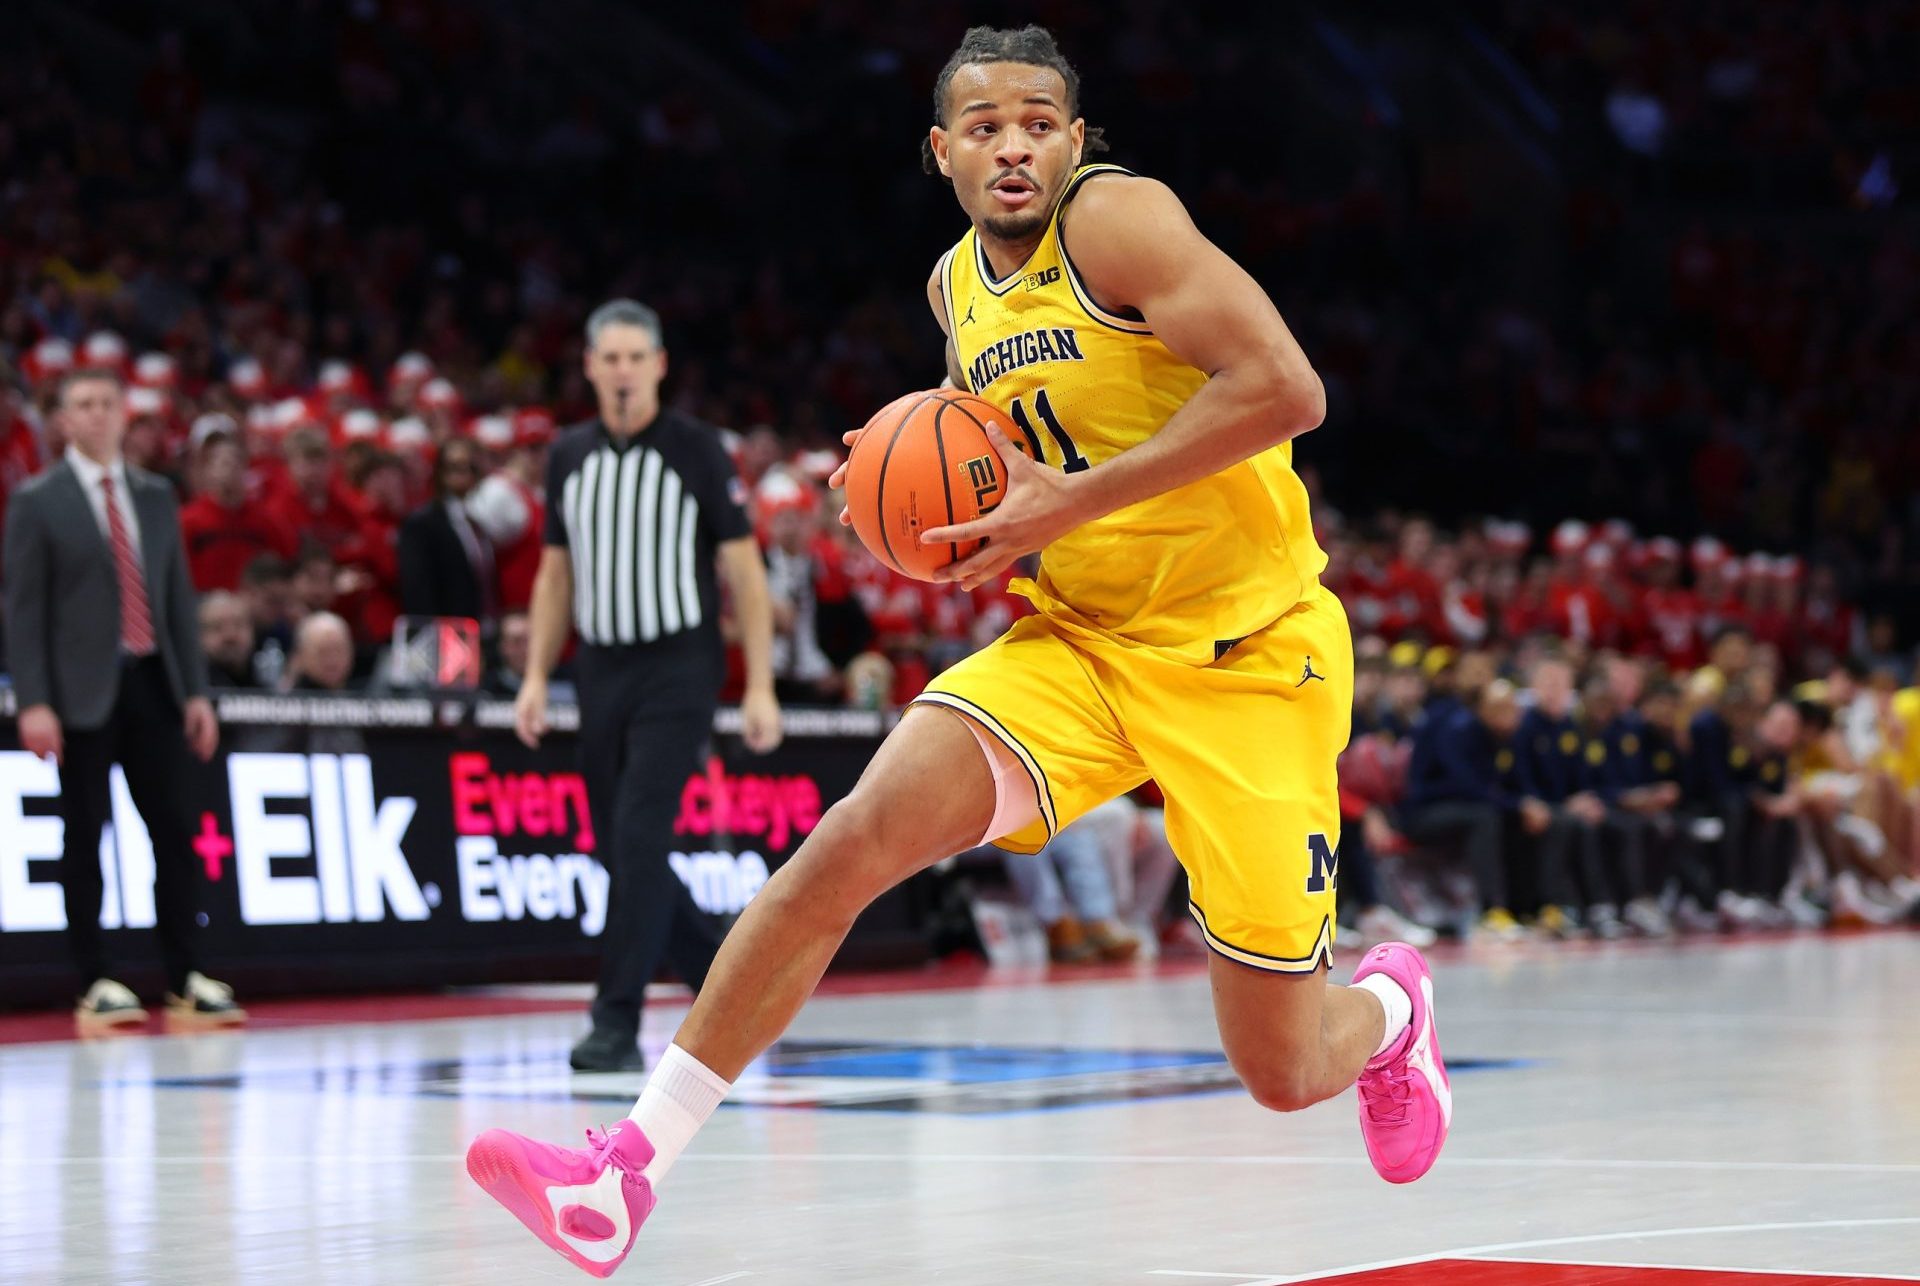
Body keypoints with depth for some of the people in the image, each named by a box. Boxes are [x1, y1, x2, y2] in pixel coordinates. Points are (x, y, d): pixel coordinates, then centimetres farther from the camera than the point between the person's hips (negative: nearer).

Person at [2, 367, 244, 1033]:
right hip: (84, 690, -4)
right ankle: (97, 985, 4)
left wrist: (196, 691, 8)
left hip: (151, 682, 4)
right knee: (85, 836, -1)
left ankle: (186, 981, 6)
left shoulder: (157, 497, 14)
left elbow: (179, 598, 15)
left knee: (172, 830, 2)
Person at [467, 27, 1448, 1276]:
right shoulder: (959, 284, 8)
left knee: (1281, 1071, -2)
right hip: (1075, 642, 6)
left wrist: (1076, 500, -24)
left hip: (1246, 653, -5)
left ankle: (1390, 1006, 38)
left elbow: (1284, 389, -25)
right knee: (859, 835, -20)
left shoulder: (1117, 217, -15)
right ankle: (626, 1176, -17)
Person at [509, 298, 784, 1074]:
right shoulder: (569, 456, 9)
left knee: (639, 841, -16)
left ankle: (618, 1024, -14)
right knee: (620, 854, 7)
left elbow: (744, 570, -3)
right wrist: (536, 677, 7)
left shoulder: (695, 449, -4)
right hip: (600, 669, 5)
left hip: (677, 668, -5)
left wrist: (760, 687, -9)